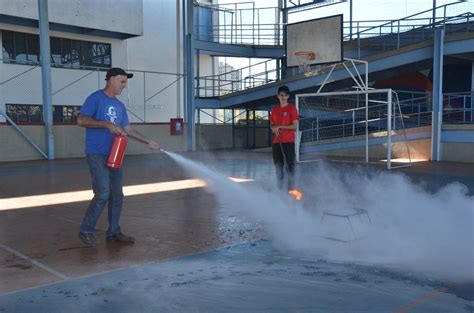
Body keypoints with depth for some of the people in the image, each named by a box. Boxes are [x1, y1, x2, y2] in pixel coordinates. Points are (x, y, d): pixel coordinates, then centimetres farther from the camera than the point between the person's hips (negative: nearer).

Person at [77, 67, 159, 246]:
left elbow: (128, 129, 21)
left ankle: (113, 232, 19)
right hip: (97, 155, -7)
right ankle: (86, 230, 2)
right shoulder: (95, 98, -6)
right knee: (103, 193, -15)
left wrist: (148, 142, 15)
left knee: (117, 195, 8)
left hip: (113, 156, 8)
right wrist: (107, 125, -21)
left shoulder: (120, 106, 16)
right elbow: (81, 120, -16)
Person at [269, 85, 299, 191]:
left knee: (290, 164, -6)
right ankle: (279, 186, 18)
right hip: (276, 141, 5)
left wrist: (280, 127, -13)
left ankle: (291, 187, -2)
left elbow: (295, 126, -10)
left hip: (288, 141, -5)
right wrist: (274, 128, -5)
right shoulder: (275, 109, 11)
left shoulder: (291, 108, -4)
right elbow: (271, 124, 18)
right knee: (278, 164, 9)